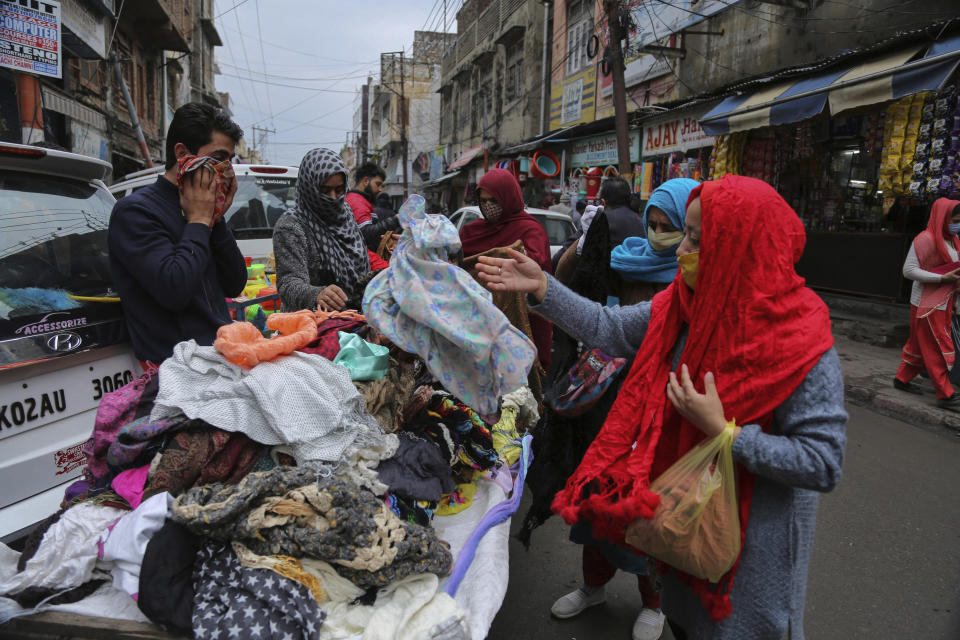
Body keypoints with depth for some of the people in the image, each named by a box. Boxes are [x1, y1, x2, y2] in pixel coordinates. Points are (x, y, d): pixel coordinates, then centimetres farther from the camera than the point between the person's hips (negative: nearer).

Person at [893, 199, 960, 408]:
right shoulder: (926, 239, -15)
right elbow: (908, 270, -19)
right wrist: (943, 278, -24)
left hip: (943, 304, 8)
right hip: (928, 304, -8)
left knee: (920, 344, 15)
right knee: (938, 349, -3)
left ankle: (903, 379, 27)